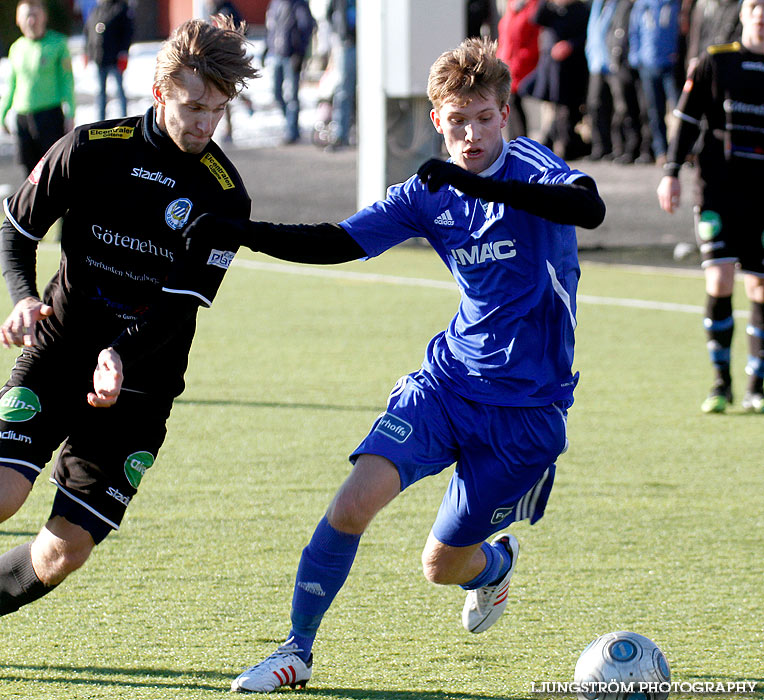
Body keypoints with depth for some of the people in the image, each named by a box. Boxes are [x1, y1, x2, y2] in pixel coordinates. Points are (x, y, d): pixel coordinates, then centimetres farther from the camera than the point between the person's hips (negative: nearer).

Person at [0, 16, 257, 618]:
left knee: (64, 555, -5)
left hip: (137, 387, 1)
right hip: (55, 354, -1)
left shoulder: (223, 197, -4)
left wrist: (119, 355, -28)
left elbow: (181, 304, -10)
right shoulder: (92, 148, -4)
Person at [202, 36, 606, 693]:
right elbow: (336, 243, 4)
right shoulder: (427, 195, 3)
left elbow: (590, 207, -33)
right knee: (354, 502, -17)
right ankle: (297, 651, -2)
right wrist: (243, 231, -10)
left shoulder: (529, 166, -12)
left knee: (444, 565, 3)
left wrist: (479, 184, -42)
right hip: (448, 381, 4)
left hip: (528, 406, -4)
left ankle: (496, 563, 41)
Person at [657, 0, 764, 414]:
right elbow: (687, 120, 6)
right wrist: (671, 173, -2)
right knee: (719, 283, -11)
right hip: (718, 188, -1)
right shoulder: (714, 62, 3)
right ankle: (721, 383, 2)